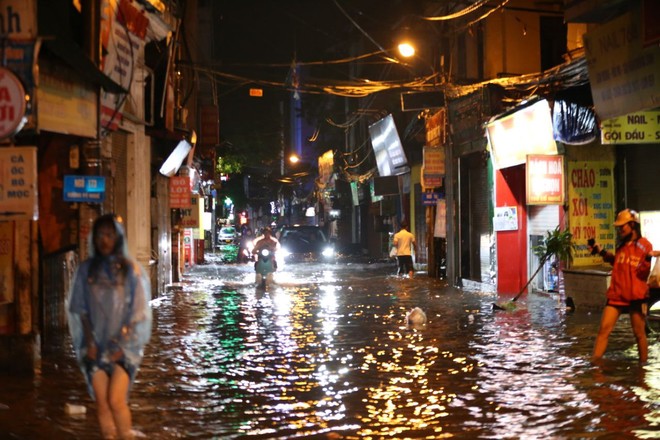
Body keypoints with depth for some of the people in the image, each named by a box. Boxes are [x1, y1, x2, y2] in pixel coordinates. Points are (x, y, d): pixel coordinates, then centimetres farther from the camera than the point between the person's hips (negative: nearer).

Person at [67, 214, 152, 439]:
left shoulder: (130, 269, -2)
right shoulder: (86, 269, 5)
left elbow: (139, 312, -3)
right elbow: (79, 309, 6)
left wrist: (122, 344, -9)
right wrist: (89, 342, -4)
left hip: (123, 346, -2)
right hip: (96, 347, 3)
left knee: (116, 401, -13)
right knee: (102, 402, 0)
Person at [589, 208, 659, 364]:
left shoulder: (644, 245, -8)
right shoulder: (621, 244, 10)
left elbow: (643, 273, -13)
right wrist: (602, 252, 17)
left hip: (636, 296, -5)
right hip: (616, 295, 5)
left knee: (639, 333, 5)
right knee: (604, 329, -3)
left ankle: (643, 365, 20)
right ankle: (593, 363, -3)